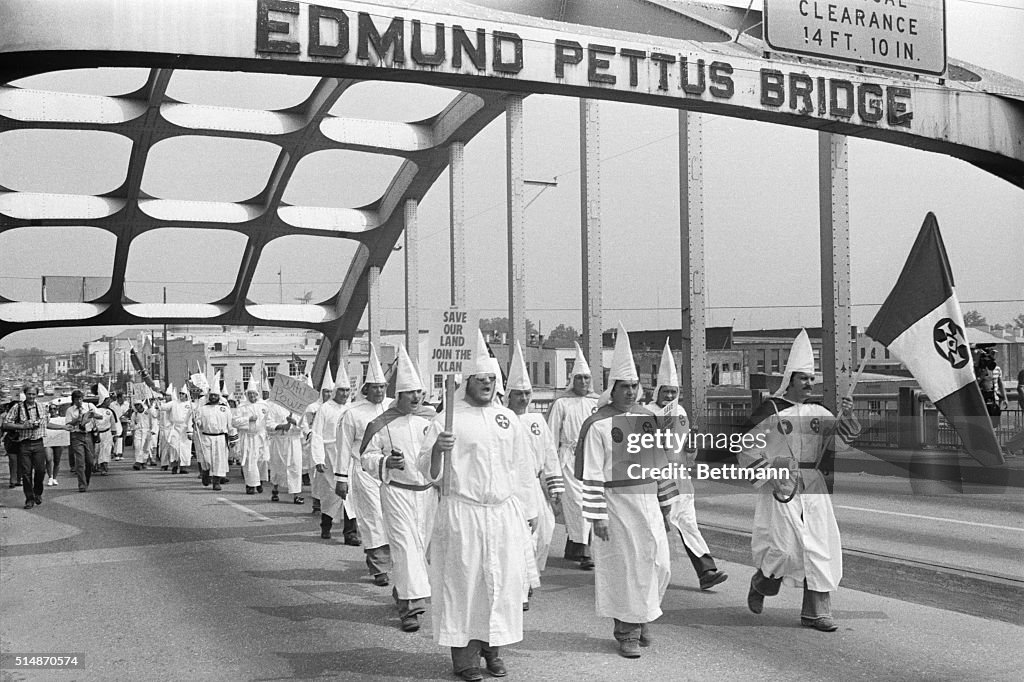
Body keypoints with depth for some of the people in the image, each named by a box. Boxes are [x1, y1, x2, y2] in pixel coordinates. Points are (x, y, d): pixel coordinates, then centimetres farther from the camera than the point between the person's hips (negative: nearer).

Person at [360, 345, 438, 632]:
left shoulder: (432, 418, 4)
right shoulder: (381, 424, -5)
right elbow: (366, 457, -2)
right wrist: (386, 463, -19)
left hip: (427, 491, 4)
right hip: (396, 491, -4)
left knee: (422, 545, 13)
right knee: (405, 545, -12)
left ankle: (401, 590, 34)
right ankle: (412, 602, -13)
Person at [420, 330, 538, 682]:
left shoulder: (508, 418, 13)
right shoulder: (448, 418, 0)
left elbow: (522, 467, 18)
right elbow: (428, 469, -4)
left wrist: (528, 508, 16)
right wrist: (438, 448, -24)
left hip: (504, 511, 4)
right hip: (462, 512, -4)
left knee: (504, 579, 5)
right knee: (464, 578, -2)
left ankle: (493, 647, 19)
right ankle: (464, 653, 8)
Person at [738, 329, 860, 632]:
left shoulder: (818, 412, 11)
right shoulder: (769, 411, -5)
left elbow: (842, 437, 0)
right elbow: (747, 450, -4)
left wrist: (846, 417, -18)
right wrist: (769, 473, -12)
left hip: (814, 489, 5)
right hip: (780, 489, -5)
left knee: (820, 547, 3)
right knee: (786, 548, -9)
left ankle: (816, 612, 12)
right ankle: (760, 583, 22)